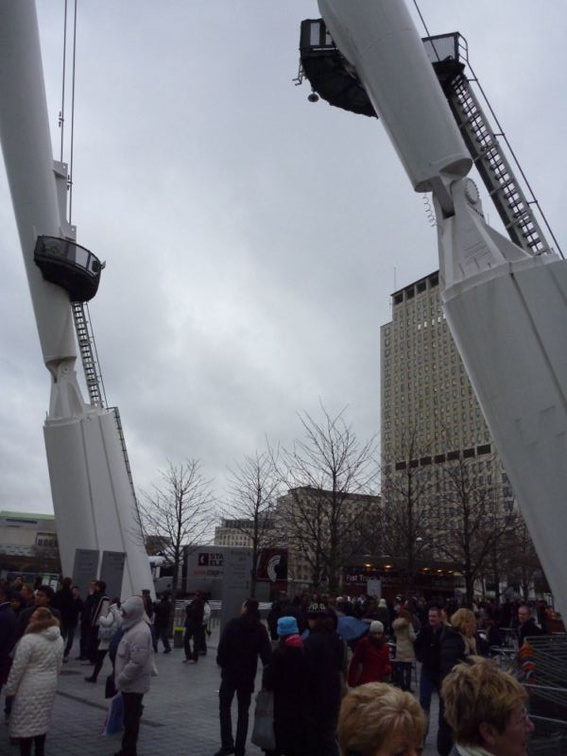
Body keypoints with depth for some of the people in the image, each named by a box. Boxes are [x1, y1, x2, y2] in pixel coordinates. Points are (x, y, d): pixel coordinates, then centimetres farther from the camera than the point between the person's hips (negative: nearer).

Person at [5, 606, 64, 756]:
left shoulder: (28, 639, -19)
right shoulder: (59, 639, 2)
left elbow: (18, 667, -14)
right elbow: (59, 665, 10)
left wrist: (10, 688, -3)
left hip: (30, 686, -7)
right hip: (49, 685, 7)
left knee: (26, 723, 5)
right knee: (42, 721, 18)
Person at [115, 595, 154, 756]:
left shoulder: (140, 632, -25)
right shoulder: (133, 627, 8)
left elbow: (137, 662, -28)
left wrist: (121, 679, -19)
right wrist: (120, 678, 16)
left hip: (134, 683, -10)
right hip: (131, 682, 10)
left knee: (131, 718, 2)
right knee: (129, 717, 19)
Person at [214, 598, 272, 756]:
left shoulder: (233, 624, -10)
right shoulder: (260, 628, -1)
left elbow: (223, 647, -13)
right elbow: (266, 653, -2)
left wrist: (221, 663, 1)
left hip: (230, 671, -3)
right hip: (248, 674, 3)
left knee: (225, 707, 10)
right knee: (243, 711, 12)